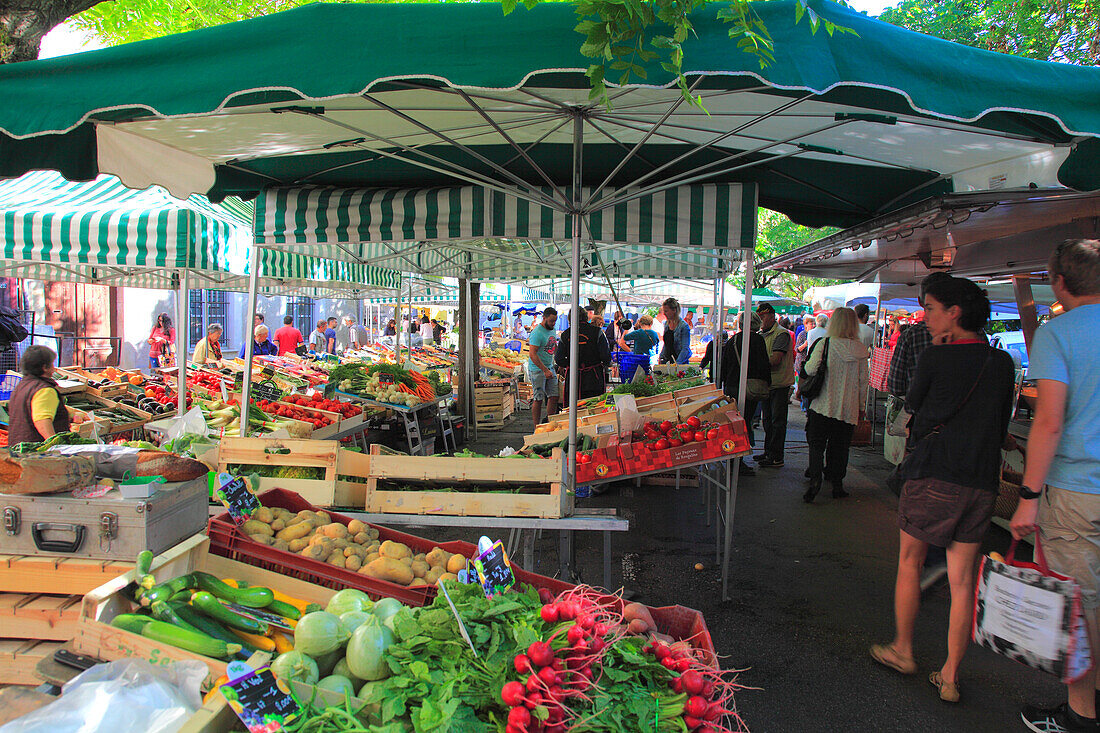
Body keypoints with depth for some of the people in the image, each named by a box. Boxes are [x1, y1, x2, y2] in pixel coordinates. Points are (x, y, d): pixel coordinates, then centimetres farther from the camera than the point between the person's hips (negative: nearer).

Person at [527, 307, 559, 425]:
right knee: (538, 399, -4)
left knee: (554, 397, 5)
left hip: (549, 368, 8)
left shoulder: (552, 330, 11)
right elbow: (532, 354, -23)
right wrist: (545, 370, -25)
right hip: (537, 369, -8)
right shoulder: (537, 333, -17)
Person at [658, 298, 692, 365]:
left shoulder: (684, 326, -11)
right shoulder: (666, 323, 10)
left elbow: (685, 349, -15)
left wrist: (677, 363, -25)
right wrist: (661, 357, 13)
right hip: (666, 361, 5)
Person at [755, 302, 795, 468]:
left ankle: (776, 457, 2)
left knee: (777, 422, -3)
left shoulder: (781, 334, -14)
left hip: (780, 384, -8)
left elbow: (775, 360, -22)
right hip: (767, 384, 8)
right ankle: (768, 452, 26)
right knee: (768, 420, 15)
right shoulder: (761, 334, 13)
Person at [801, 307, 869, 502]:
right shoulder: (861, 349, 0)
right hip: (849, 409, 3)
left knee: (816, 444, 6)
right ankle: (837, 484, 17)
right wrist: (861, 406, 15)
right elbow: (863, 381, 5)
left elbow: (810, 369, -13)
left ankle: (815, 478, -11)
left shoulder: (825, 344, -11)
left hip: (823, 406, -3)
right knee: (839, 447, 14)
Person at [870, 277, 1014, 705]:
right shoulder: (1003, 364, 6)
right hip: (982, 481, 5)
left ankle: (902, 651, 26)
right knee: (962, 580, 9)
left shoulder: (935, 358, -10)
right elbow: (1001, 424, 14)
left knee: (910, 563, 13)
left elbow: (913, 403, 7)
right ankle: (949, 677, 16)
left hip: (933, 477, -5)